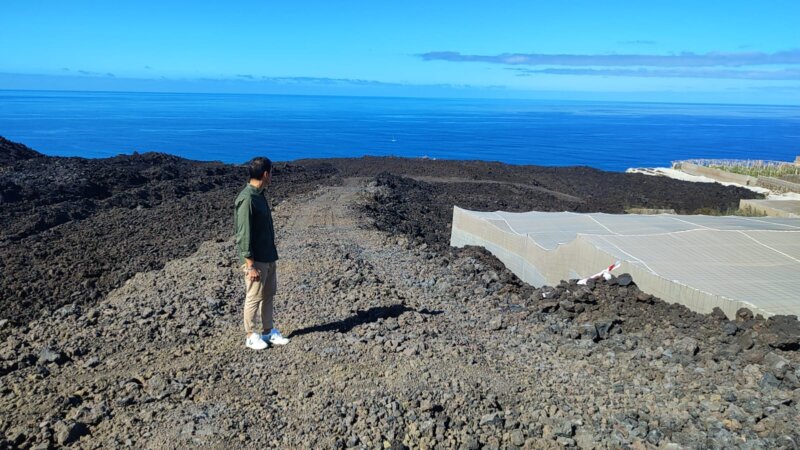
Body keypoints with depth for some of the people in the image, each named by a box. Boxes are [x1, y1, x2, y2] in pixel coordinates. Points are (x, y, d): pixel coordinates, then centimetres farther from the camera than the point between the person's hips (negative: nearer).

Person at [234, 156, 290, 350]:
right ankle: (251, 336, 18)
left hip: (268, 257, 9)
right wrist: (250, 265, -21)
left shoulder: (259, 195, 9)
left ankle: (269, 331, 27)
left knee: (269, 294, 16)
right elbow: (243, 235, -21)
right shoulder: (246, 199, -20)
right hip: (256, 260, -9)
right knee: (254, 297, 3)